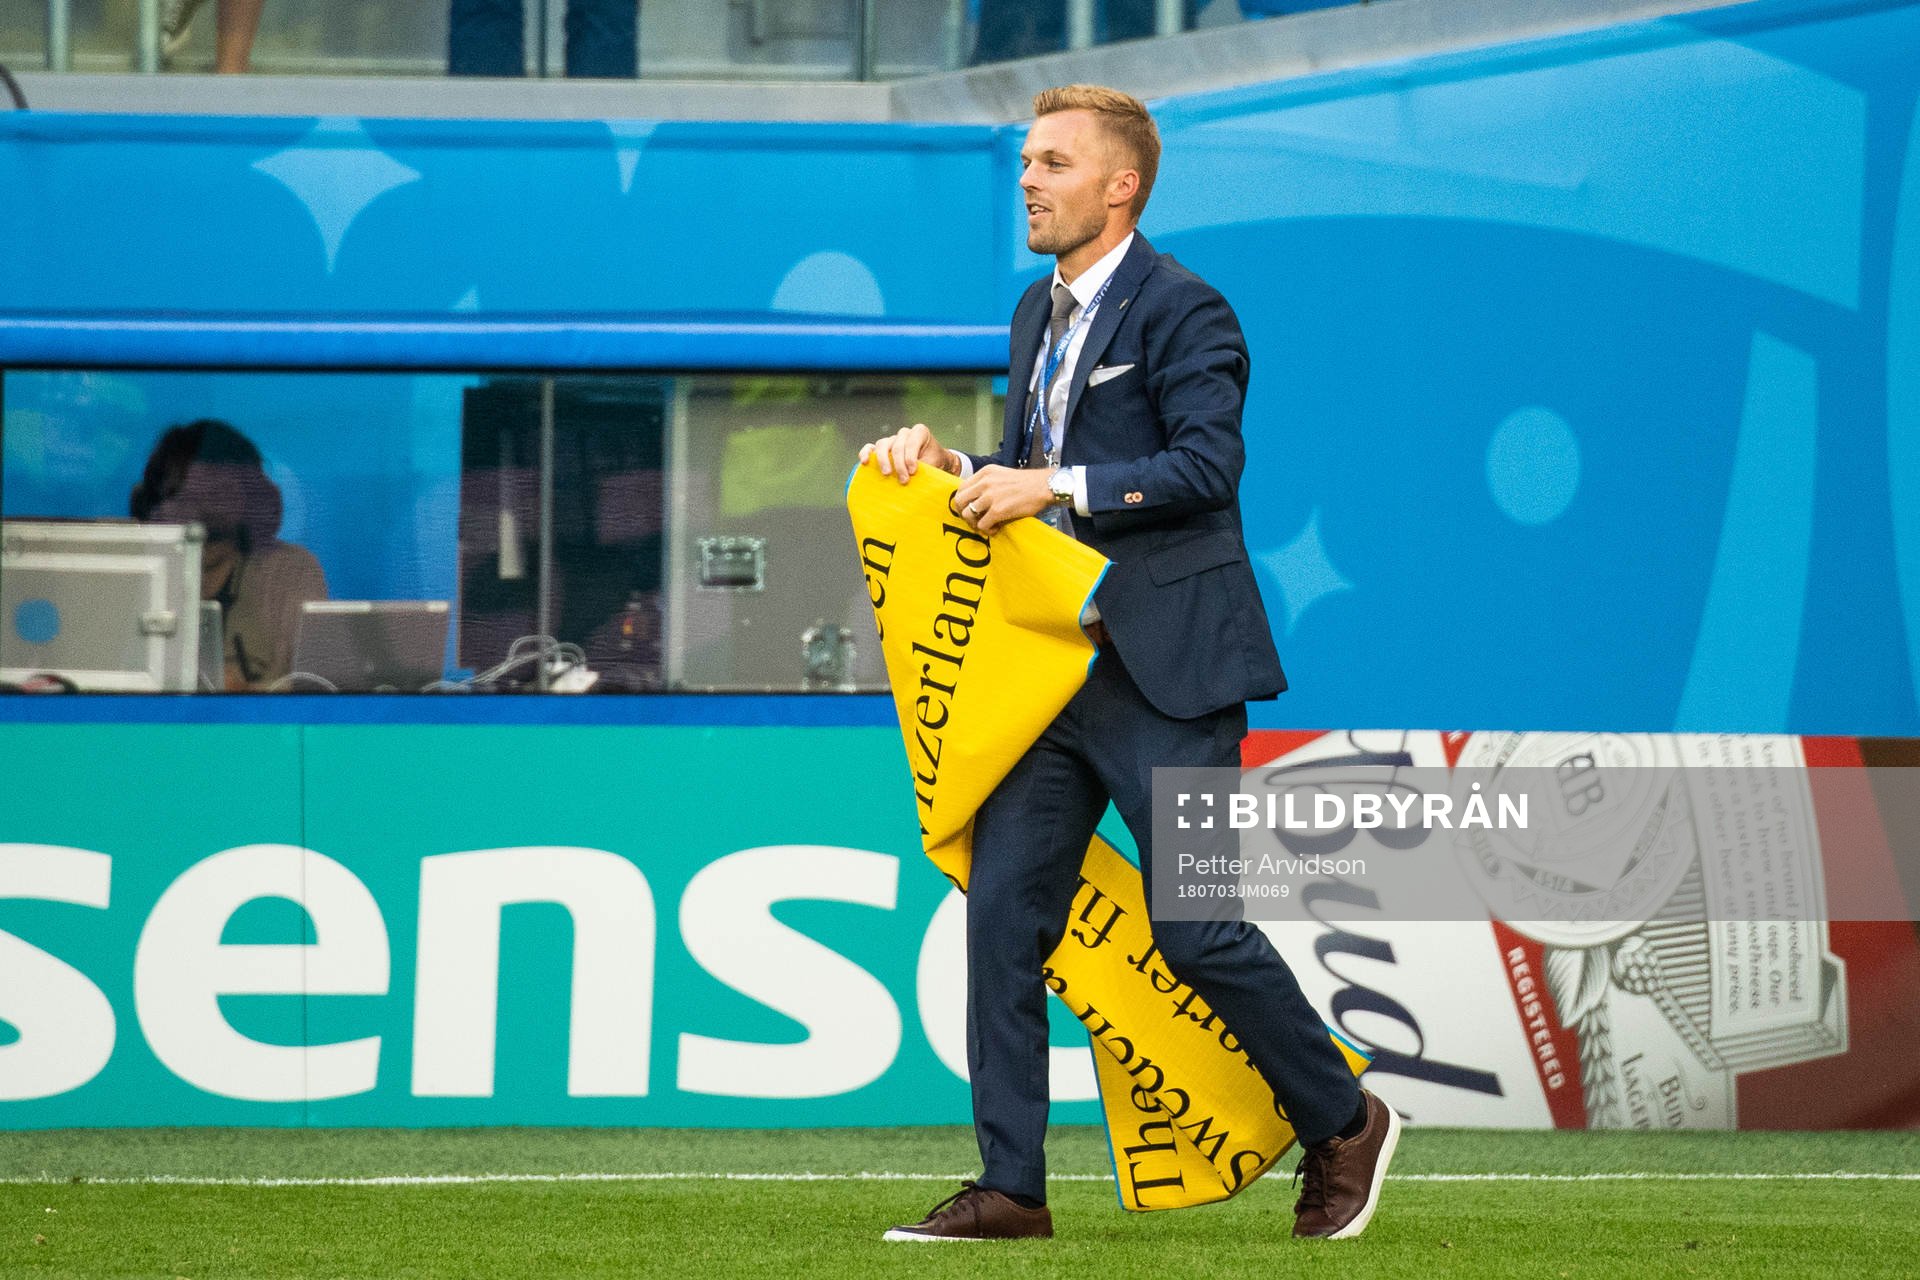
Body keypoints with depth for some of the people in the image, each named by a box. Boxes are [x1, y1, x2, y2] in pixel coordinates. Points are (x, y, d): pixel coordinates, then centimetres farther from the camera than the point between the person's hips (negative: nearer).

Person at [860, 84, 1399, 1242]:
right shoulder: (1041, 313, 17)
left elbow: (1207, 463, -19)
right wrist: (945, 463, 5)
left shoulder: (1180, 309, -10)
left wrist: (1054, 487, -22)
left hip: (1165, 669, -8)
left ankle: (1343, 1125, 15)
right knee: (1004, 908, 0)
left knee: (1196, 931, -5)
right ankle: (1012, 1188, 3)